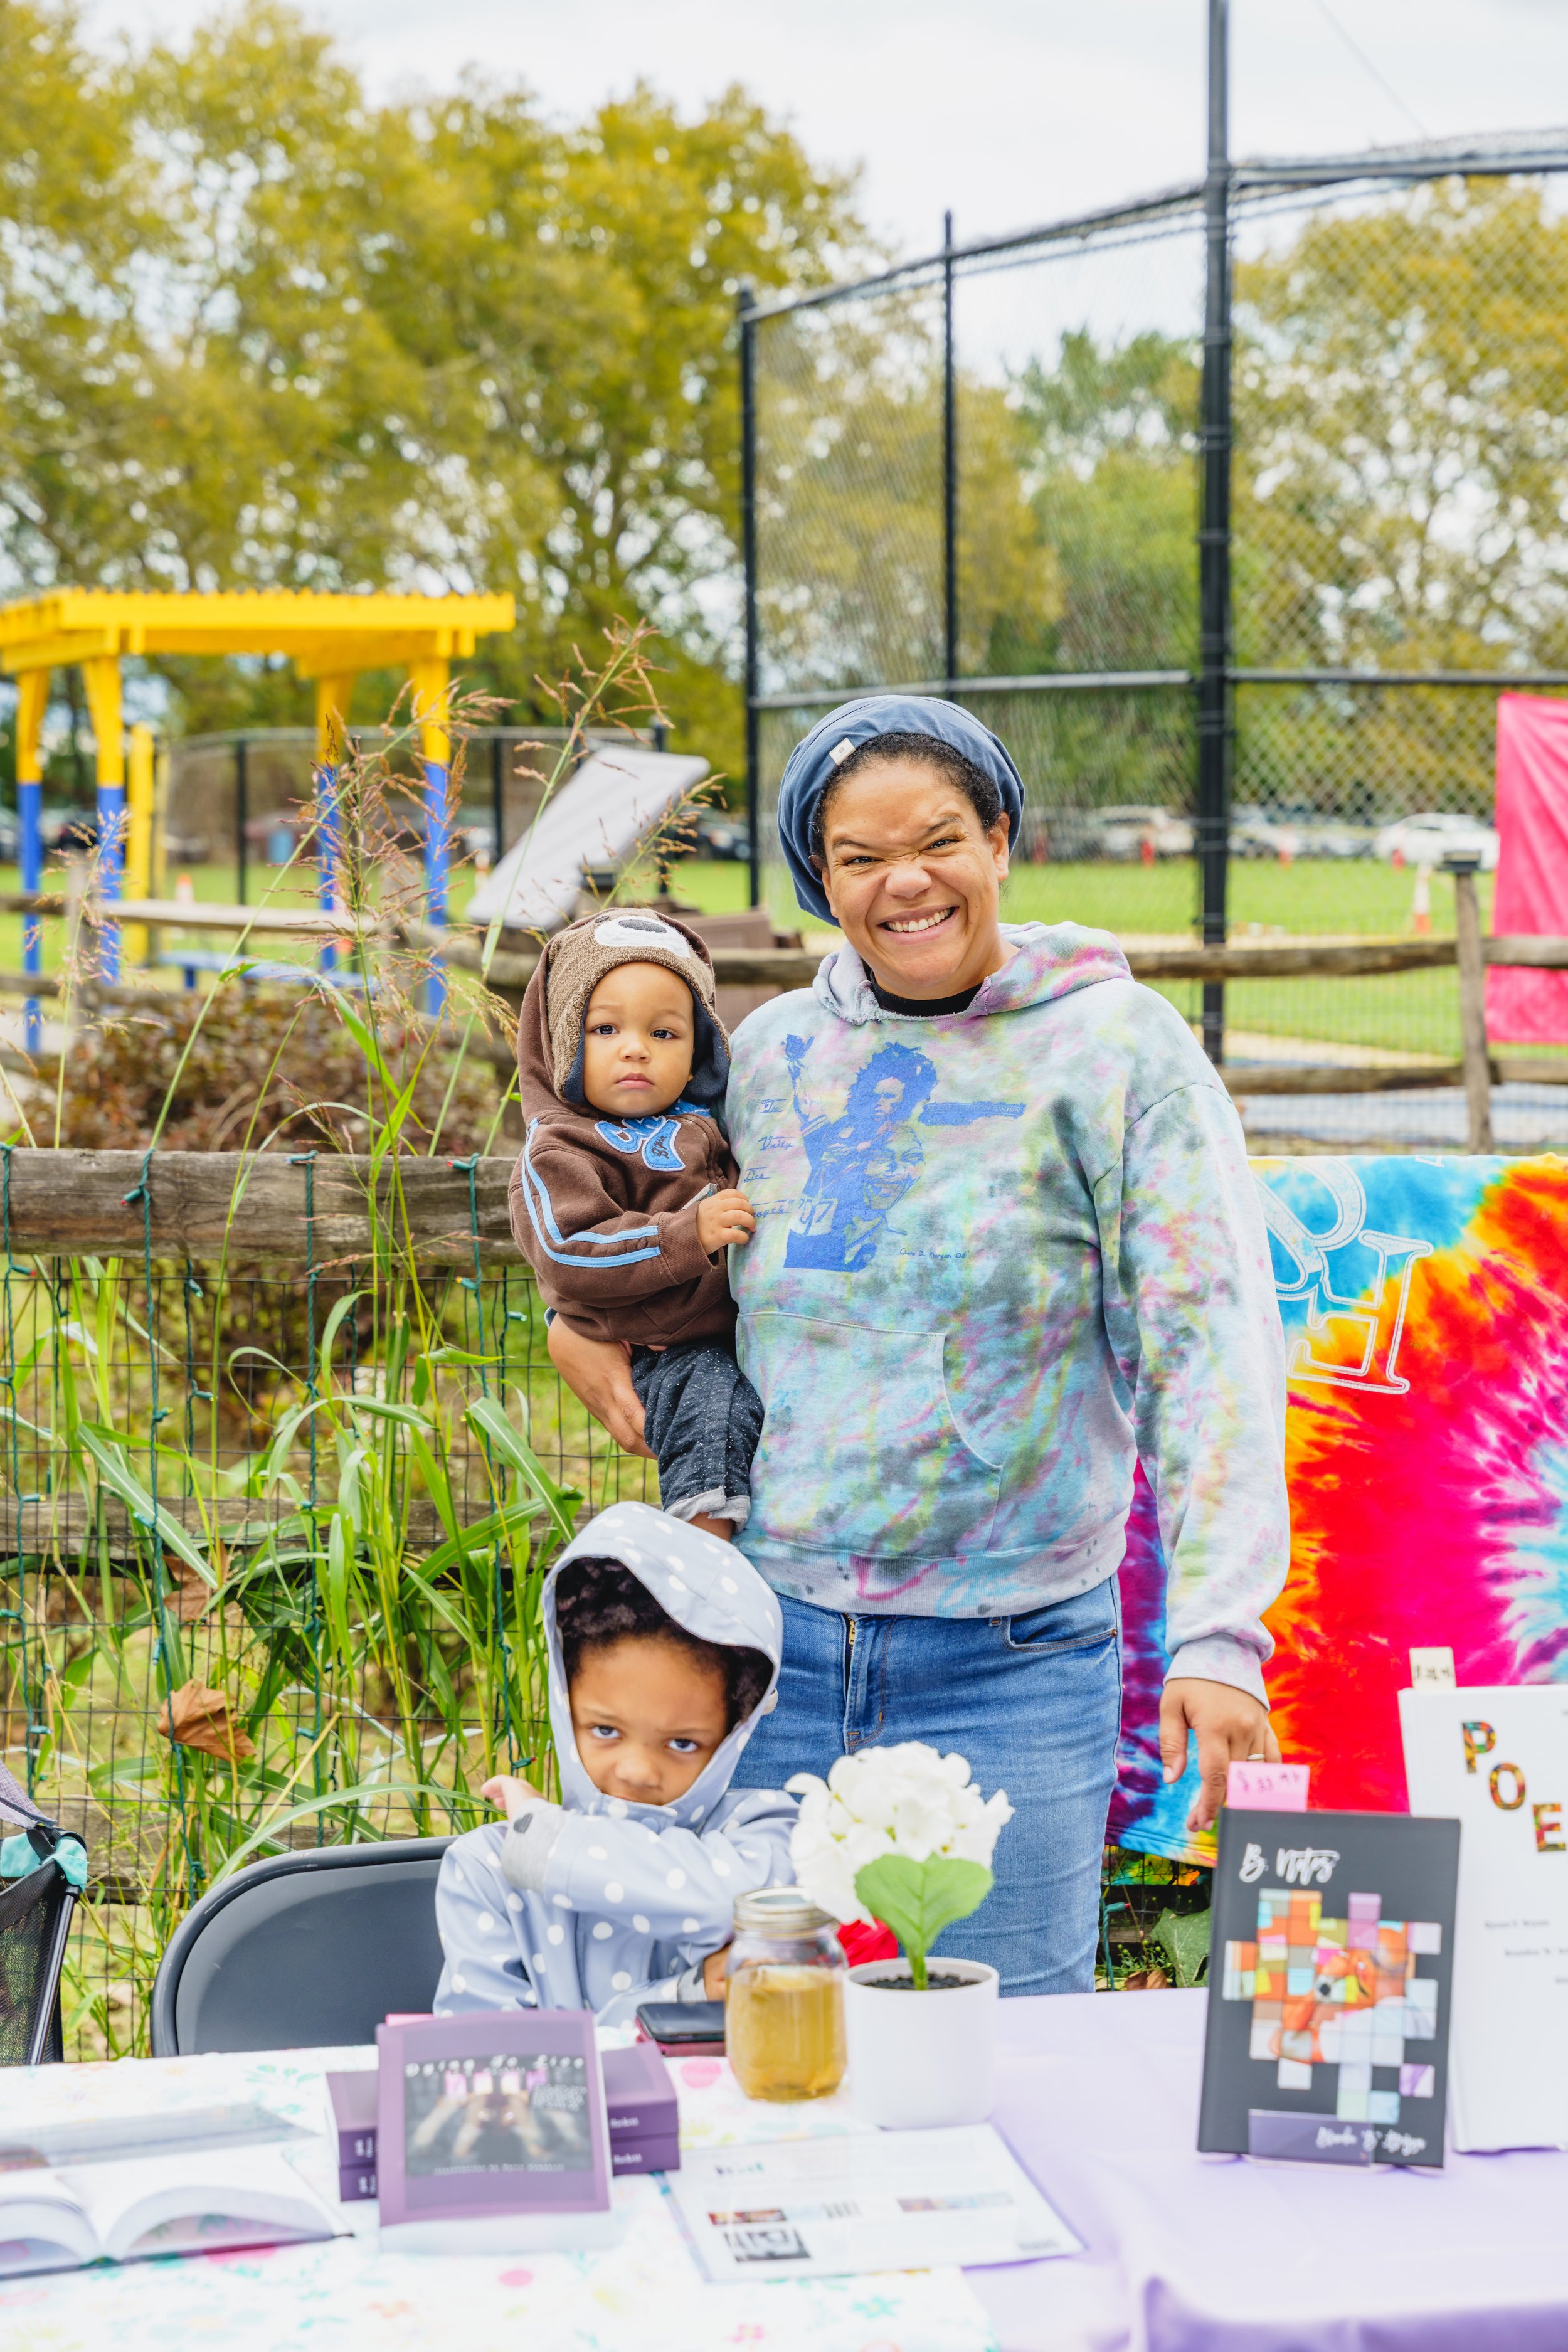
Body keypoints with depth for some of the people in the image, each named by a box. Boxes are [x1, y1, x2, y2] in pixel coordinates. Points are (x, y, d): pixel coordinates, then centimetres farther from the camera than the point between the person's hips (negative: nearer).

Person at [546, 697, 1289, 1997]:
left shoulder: (1115, 1048, -4)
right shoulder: (772, 1050, 7)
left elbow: (1209, 1349, -10)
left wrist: (1217, 1637, -19)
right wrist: (585, 1317, 7)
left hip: (1011, 1664, -3)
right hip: (766, 1640, 4)